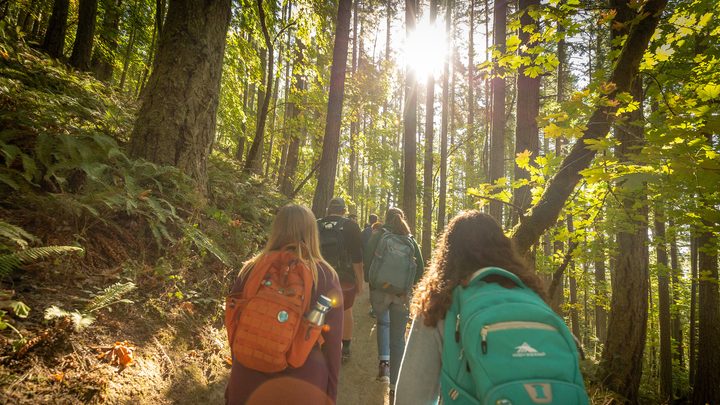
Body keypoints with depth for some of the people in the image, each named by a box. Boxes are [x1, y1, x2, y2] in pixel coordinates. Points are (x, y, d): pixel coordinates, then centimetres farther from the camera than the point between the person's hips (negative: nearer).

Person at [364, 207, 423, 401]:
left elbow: (367, 260, -3)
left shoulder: (378, 235, 3)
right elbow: (420, 268, 6)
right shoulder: (411, 240, 8)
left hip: (380, 289, 0)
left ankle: (384, 361, 9)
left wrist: (371, 282, 11)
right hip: (402, 293, 1)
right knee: (398, 337, 6)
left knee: (383, 323, 26)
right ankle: (394, 385, 6)